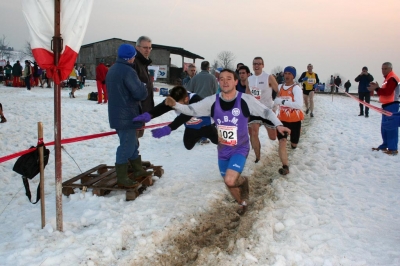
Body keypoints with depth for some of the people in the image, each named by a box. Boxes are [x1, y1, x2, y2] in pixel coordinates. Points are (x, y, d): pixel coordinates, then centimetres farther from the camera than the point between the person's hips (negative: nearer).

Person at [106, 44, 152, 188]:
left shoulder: (112, 70, 12)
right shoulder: (128, 71, -19)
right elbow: (141, 93, -22)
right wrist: (143, 87, 0)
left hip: (116, 114, 10)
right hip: (127, 115, -10)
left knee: (131, 143, 19)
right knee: (127, 145, -3)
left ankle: (138, 170, 31)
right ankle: (122, 178, 4)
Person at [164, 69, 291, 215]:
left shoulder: (245, 99, -15)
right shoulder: (212, 101, -9)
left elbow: (265, 111, -6)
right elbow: (192, 109, -10)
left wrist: (278, 124, -19)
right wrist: (175, 104, -28)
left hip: (240, 149, -4)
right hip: (223, 150, 4)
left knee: (230, 180, -23)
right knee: (230, 183, 17)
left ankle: (243, 181, 14)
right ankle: (242, 203, 48)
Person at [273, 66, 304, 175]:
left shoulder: (296, 88, -15)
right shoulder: (280, 87, 2)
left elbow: (299, 105, -26)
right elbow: (276, 101, 12)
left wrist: (284, 102, -30)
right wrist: (278, 100, -10)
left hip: (295, 120, -3)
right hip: (282, 119, 3)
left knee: (294, 143, 15)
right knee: (282, 141, -13)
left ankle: (293, 143, 54)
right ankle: (285, 166, -11)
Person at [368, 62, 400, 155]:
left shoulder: (392, 78, -13)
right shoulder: (387, 78, 20)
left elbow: (387, 92, -24)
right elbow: (384, 92, 16)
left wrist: (376, 88, -24)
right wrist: (376, 87, 2)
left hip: (391, 105, -11)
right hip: (386, 105, 11)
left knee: (391, 126, -11)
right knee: (384, 126, 14)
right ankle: (385, 145, 23)